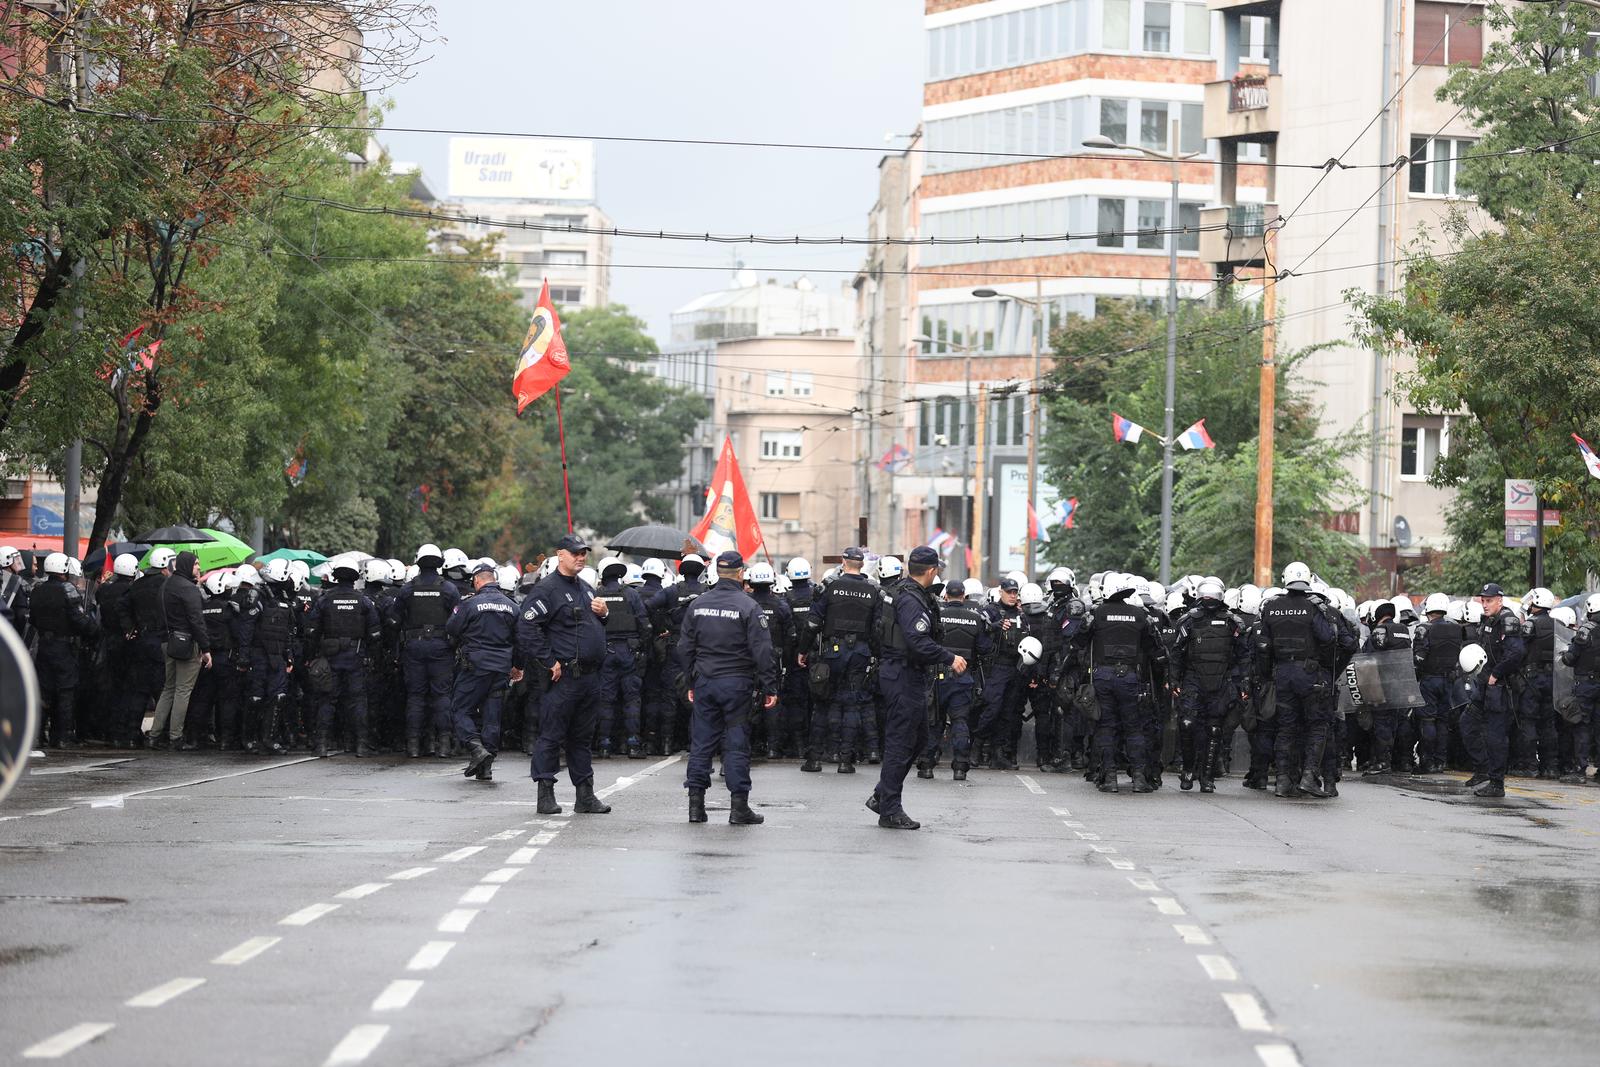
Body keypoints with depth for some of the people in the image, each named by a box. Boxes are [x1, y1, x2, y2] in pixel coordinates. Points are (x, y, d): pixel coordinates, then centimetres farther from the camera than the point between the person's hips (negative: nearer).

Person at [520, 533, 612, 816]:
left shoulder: (585, 589, 18)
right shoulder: (547, 589, -9)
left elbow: (597, 629, 30)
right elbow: (527, 628, -17)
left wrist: (603, 613, 7)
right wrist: (549, 662, -18)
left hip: (590, 675, 8)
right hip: (564, 676, -8)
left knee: (582, 737, 13)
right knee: (552, 735, -3)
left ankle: (585, 795, 17)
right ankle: (546, 794, 1)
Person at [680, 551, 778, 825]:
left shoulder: (698, 604, 5)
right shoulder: (748, 607, -10)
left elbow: (686, 647, 11)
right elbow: (763, 651, -12)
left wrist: (692, 683, 20)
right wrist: (769, 688, -6)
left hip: (704, 682, 4)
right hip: (737, 684, -4)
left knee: (701, 743, 8)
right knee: (737, 744, 0)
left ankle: (696, 805, 8)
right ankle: (739, 807, 0)